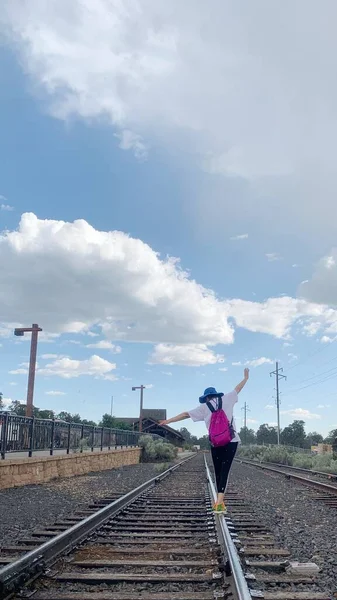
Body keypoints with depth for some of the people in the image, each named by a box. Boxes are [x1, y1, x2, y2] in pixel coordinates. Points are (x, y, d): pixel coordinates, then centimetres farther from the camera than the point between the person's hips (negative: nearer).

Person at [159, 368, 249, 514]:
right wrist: (245, 378, 39)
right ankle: (219, 500, -18)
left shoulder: (204, 407, 6)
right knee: (224, 470, -5)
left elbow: (186, 414, 6)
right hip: (231, 441, 0)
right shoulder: (226, 399, 8)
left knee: (218, 471, 13)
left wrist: (169, 420, 12)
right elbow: (237, 389, 22)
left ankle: (220, 501, 15)